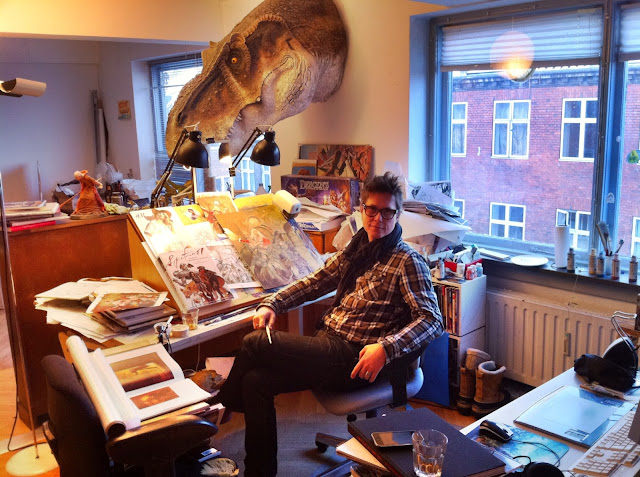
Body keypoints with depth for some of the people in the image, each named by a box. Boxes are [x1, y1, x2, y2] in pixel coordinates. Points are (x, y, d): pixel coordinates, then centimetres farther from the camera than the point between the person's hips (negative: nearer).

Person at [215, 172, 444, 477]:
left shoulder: (406, 262, -7)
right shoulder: (354, 249, 14)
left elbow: (432, 319, -16)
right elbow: (316, 282, 21)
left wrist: (386, 348, -30)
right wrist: (272, 304, 7)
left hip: (355, 360, -7)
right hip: (328, 343, 7)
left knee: (254, 344, -15)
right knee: (255, 380, -10)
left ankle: (221, 409, 12)